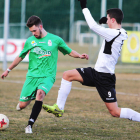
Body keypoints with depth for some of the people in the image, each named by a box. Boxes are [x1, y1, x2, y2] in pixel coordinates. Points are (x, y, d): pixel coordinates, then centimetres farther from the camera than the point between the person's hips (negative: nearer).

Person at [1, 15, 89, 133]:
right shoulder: (30, 41, 8)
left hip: (48, 76, -2)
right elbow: (20, 57, 21)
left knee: (40, 93, -34)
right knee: (22, 105, -6)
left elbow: (69, 52, 12)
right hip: (32, 76, 2)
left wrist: (79, 56, -8)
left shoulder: (55, 40, 3)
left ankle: (30, 125, -32)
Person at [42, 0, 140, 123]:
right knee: (67, 75, 9)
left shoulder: (114, 34, -21)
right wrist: (107, 23, 16)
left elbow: (93, 26, -25)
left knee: (115, 112, -8)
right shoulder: (122, 33, 6)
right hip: (97, 72, 10)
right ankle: (59, 108, 11)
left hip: (104, 78, -10)